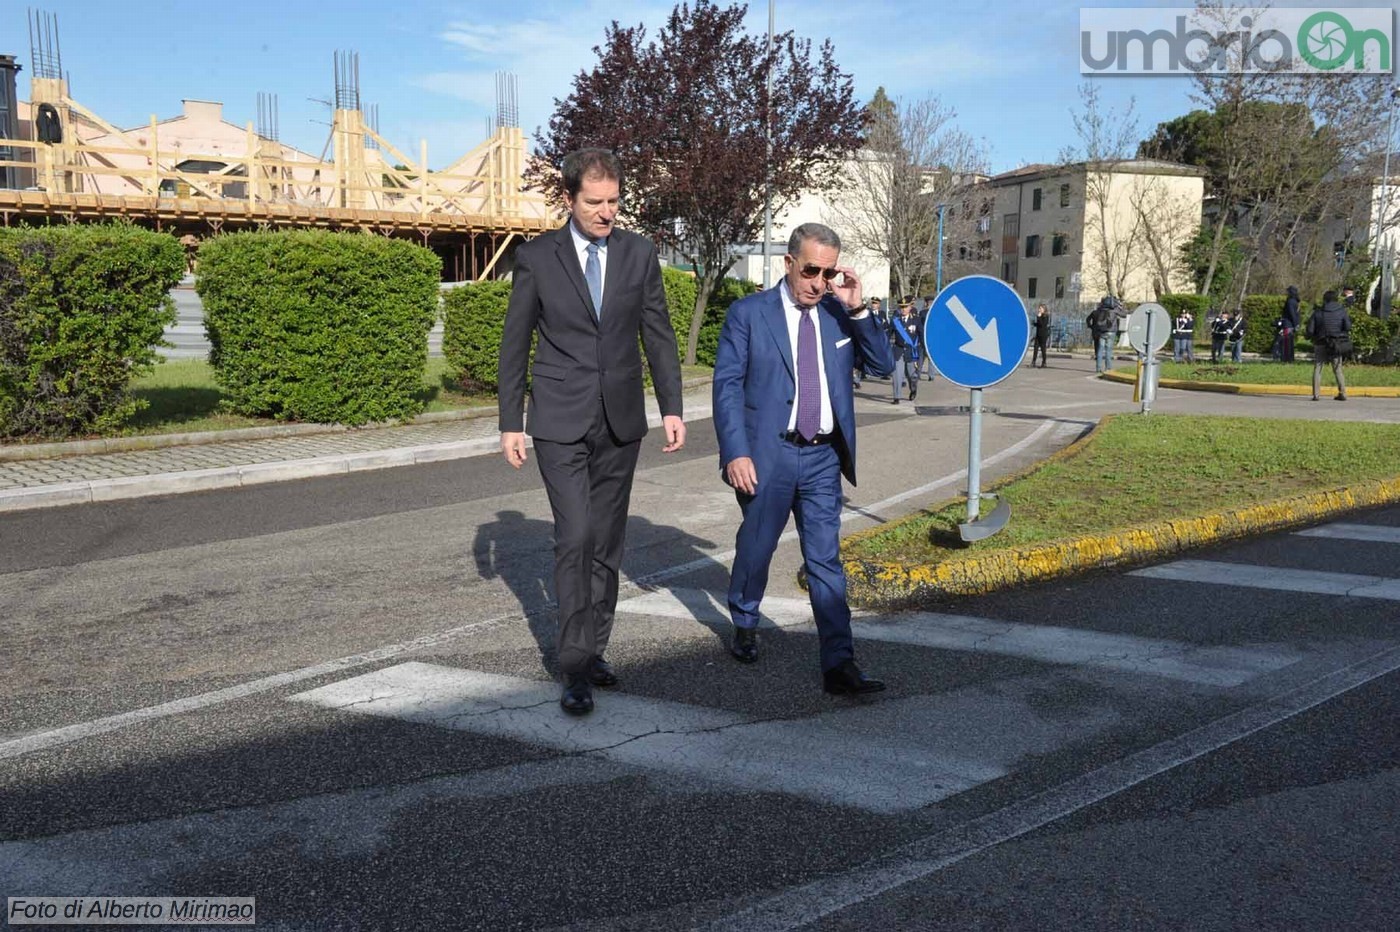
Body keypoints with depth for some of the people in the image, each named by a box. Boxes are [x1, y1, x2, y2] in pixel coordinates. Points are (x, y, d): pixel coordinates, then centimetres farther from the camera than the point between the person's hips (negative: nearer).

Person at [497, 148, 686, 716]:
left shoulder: (639, 254, 5)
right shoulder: (536, 258, -2)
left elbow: (659, 336, 9)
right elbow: (515, 345, 2)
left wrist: (672, 408, 2)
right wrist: (510, 424, 0)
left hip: (621, 420, 3)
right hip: (561, 422, -3)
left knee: (607, 541, 9)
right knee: (575, 537, -11)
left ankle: (594, 650, 23)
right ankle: (575, 667, -2)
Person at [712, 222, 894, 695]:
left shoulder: (839, 314, 7)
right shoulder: (749, 313, -4)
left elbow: (883, 364, 3)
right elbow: (727, 385, -7)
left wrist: (857, 309, -9)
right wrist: (736, 453, -16)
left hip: (823, 458, 3)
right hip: (767, 456, -2)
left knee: (826, 561, 3)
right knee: (756, 548, 14)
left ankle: (839, 665, 5)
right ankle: (744, 626, 39)